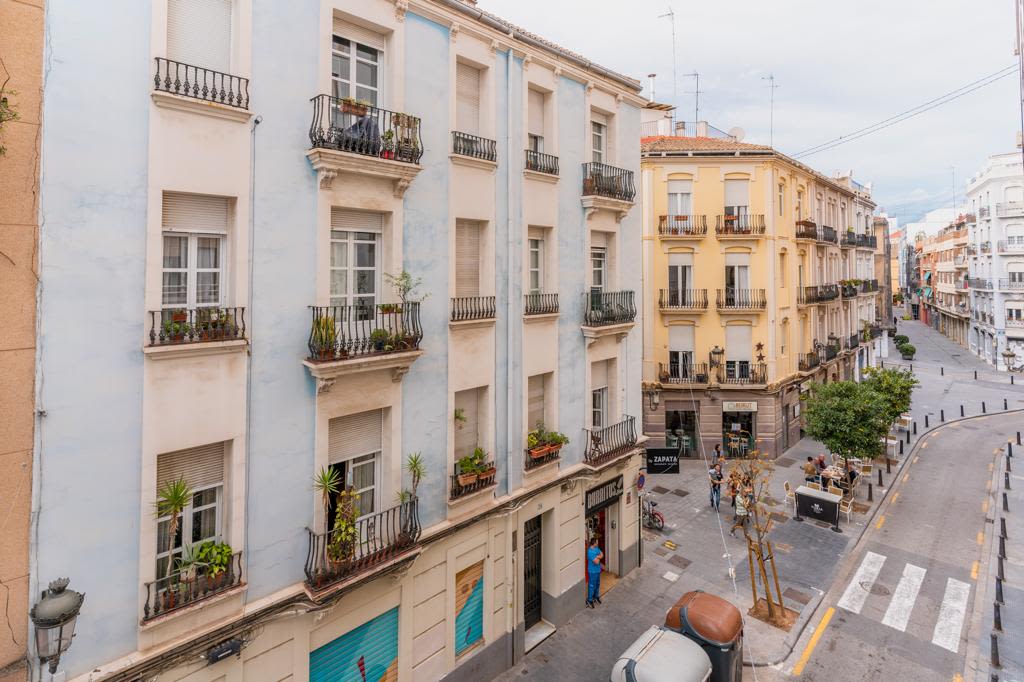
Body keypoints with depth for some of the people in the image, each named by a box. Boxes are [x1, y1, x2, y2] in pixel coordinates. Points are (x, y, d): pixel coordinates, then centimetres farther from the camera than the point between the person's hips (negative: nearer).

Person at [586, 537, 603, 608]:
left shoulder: (596, 548, -1)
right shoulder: (590, 552, -30)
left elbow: (602, 555, -2)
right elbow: (596, 562, -30)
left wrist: (597, 557, -21)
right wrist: (598, 557, -11)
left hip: (598, 570, 8)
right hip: (592, 571, -8)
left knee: (597, 584, 23)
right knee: (592, 586, 5)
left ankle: (596, 596, 42)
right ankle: (589, 600, 19)